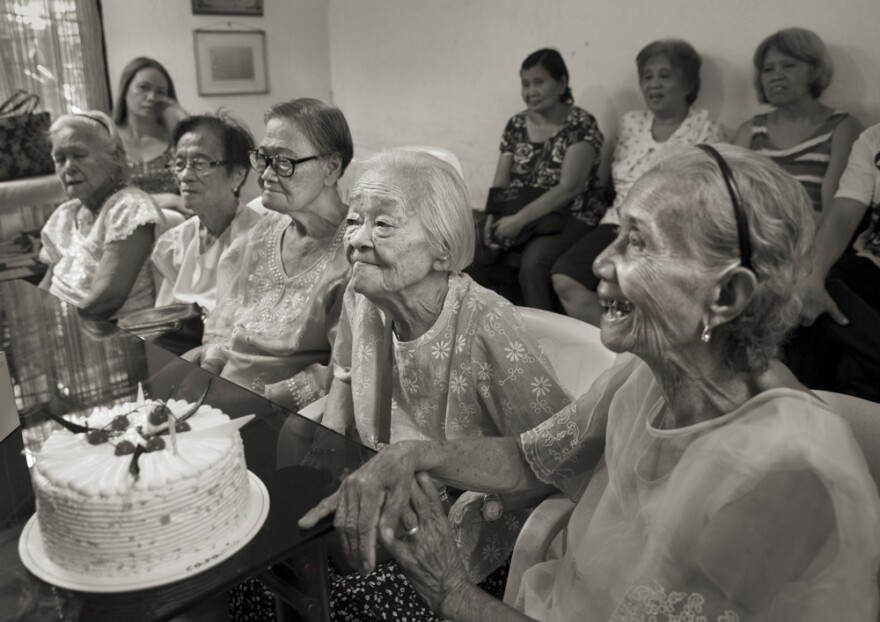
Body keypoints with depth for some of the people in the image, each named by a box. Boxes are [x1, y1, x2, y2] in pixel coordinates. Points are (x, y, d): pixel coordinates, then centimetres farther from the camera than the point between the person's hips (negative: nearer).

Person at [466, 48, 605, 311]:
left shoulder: (581, 125, -5)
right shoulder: (516, 125, 11)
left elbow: (569, 187, -16)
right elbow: (500, 183, 9)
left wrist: (521, 219, -22)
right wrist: (493, 217, -11)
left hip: (569, 217, -4)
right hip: (516, 216, 5)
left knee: (533, 262, -34)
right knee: (471, 252, -21)